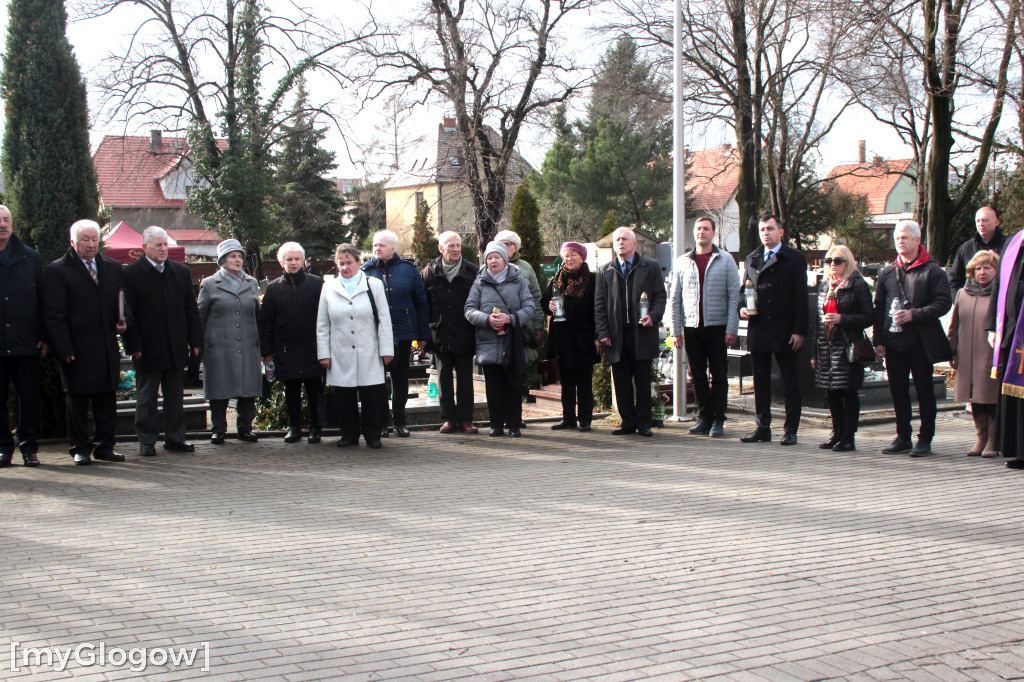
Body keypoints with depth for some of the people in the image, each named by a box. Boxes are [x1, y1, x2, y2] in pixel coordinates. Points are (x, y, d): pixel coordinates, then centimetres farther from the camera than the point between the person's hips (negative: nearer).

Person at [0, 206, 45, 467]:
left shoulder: (30, 257, 8)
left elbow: (42, 299, 9)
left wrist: (43, 337, 3)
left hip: (25, 343, 1)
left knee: (29, 397, 2)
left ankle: (29, 446, 11)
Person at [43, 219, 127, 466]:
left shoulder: (113, 268, 13)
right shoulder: (57, 271, -3)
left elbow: (122, 302, 20)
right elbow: (54, 315, -7)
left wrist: (122, 321, -2)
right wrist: (64, 349, -13)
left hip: (107, 350, 4)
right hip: (77, 350, -4)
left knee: (107, 399, 7)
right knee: (78, 401, 4)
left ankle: (105, 446, 16)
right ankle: (80, 448, 12)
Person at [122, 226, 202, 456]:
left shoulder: (181, 272, 9)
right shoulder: (131, 273, -4)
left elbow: (191, 310, 12)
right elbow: (128, 314, -6)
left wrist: (196, 341, 5)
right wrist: (133, 346, -12)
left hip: (176, 349, 4)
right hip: (147, 349, -4)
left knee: (175, 396, 10)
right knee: (146, 398, 5)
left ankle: (175, 438, 18)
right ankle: (146, 440, 14)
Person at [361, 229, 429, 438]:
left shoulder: (408, 269, 1)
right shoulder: (366, 270, 2)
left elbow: (421, 302, 3)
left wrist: (423, 334, -1)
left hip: (402, 334, 0)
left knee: (401, 379, 9)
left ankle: (399, 420, 20)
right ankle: (381, 423, 14)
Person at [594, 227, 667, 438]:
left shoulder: (651, 267, 8)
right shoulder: (605, 271, 12)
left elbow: (661, 295, 6)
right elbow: (599, 304, 9)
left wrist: (654, 316, -13)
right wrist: (602, 333, -1)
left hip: (642, 333, -2)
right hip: (617, 335, 2)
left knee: (643, 380, 2)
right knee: (621, 381, 4)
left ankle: (643, 423, 8)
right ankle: (627, 421, 13)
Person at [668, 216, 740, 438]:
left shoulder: (725, 260, 2)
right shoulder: (682, 262, 9)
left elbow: (734, 295, -1)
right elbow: (675, 298, 9)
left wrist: (731, 329, -9)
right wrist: (676, 331, 3)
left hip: (717, 327, -2)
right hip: (692, 328, 2)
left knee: (719, 376, 2)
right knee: (698, 376, 5)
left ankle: (718, 420, 8)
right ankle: (704, 418, 12)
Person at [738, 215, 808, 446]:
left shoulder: (795, 258, 1)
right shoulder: (751, 259, 14)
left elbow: (801, 297, -3)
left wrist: (799, 331, -10)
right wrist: (742, 308, -2)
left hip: (785, 333, -4)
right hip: (758, 331, 4)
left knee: (791, 385, 1)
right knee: (760, 383, 8)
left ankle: (790, 430, 7)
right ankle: (762, 428, 15)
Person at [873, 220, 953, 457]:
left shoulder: (932, 271, -2)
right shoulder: (887, 273, 12)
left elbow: (943, 303, -8)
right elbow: (878, 308, 14)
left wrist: (914, 315, -18)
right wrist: (878, 340, 7)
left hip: (921, 342, -4)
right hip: (893, 341, 5)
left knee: (924, 391, 2)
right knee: (898, 391, 9)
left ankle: (925, 439, 9)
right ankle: (903, 437, 18)